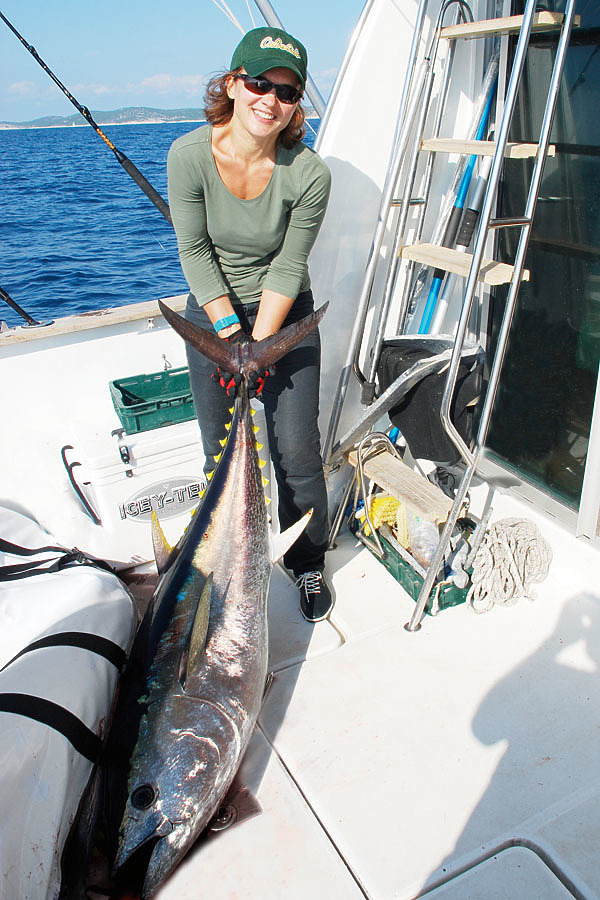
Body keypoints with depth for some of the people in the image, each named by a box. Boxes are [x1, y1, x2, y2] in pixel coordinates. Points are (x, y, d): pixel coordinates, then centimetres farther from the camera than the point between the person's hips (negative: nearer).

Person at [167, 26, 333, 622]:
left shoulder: (308, 174, -19)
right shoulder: (190, 155, -16)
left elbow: (288, 268, -13)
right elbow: (194, 250, -9)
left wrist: (258, 345, -17)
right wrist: (229, 331, -15)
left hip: (286, 315, -1)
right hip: (211, 313, 1)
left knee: (297, 449, -3)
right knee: (222, 452, 3)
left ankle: (308, 563, 21)